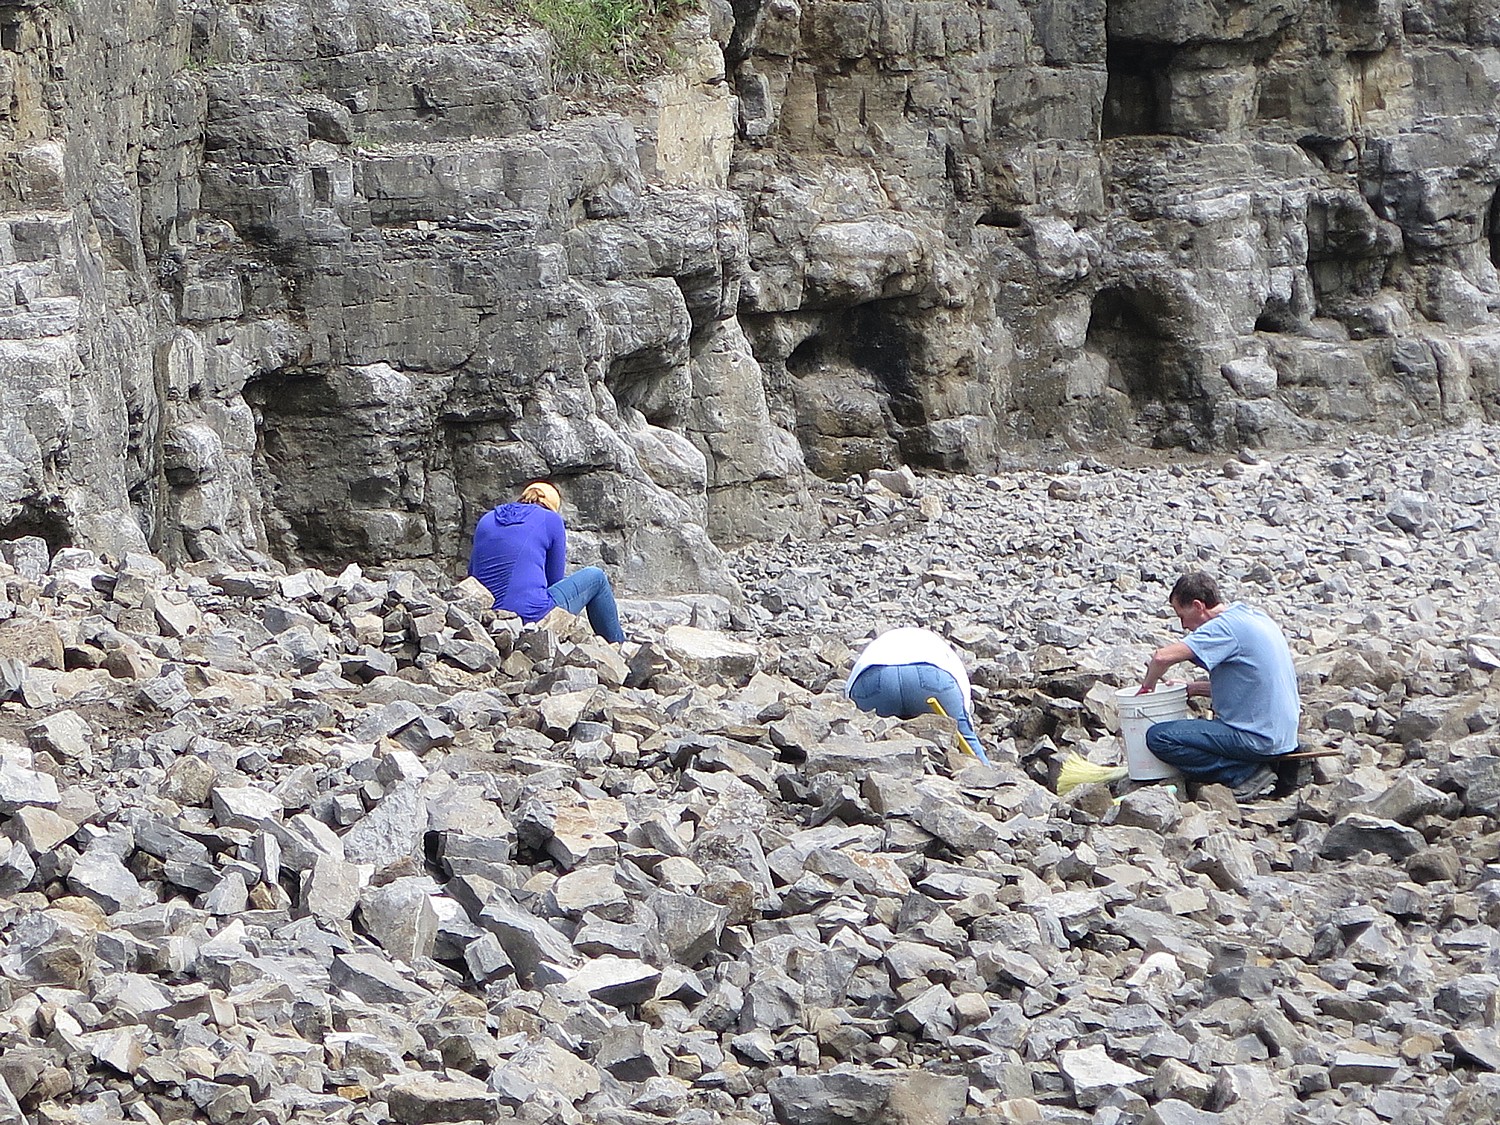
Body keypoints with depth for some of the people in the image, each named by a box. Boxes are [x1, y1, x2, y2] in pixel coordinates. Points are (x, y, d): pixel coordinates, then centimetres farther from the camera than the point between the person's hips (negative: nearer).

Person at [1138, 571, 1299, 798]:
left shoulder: (1226, 626, -16)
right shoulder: (1253, 618, 13)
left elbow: (1163, 657, -26)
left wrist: (1148, 684, -5)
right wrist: (1192, 688, 15)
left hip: (1258, 739, -10)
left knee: (1158, 737, -12)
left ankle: (1246, 775, -10)